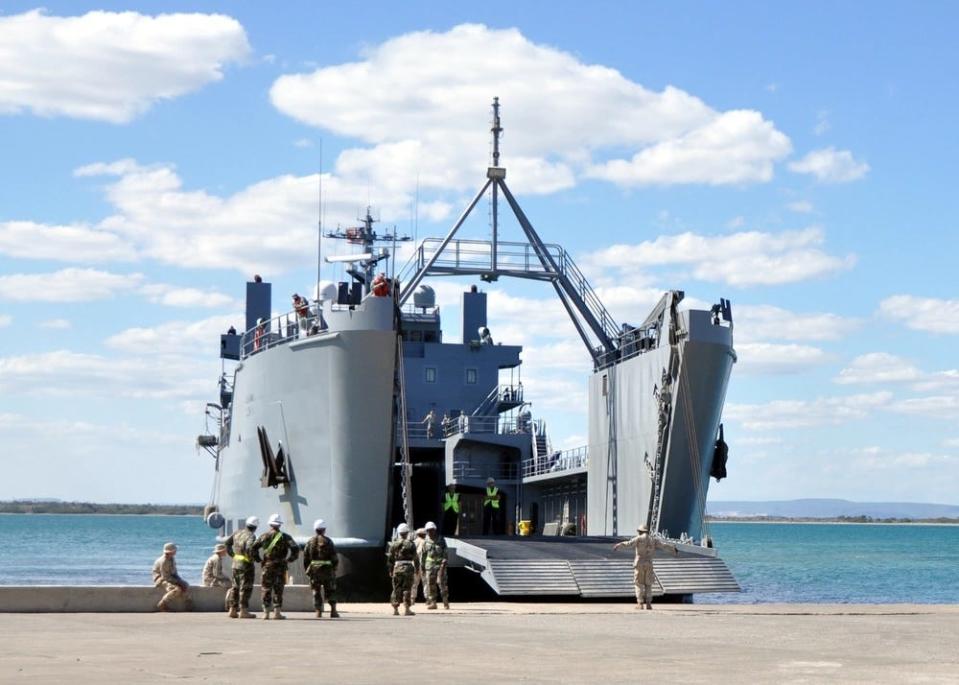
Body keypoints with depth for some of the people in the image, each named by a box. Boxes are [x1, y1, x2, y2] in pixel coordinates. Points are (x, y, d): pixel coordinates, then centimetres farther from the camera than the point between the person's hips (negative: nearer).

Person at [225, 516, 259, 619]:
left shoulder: (238, 533, 10)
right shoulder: (251, 536, -14)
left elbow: (227, 543, 16)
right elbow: (250, 547, -31)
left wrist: (232, 555, 16)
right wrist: (252, 557, -16)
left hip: (236, 563, 7)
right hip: (246, 564, -7)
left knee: (236, 587, 14)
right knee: (245, 588, -3)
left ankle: (233, 610, 16)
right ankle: (243, 611, -4)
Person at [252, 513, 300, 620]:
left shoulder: (264, 536, 4)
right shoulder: (285, 537, -1)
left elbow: (253, 548, -4)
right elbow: (295, 548, -11)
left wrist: (258, 559, 5)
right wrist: (290, 559, 1)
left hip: (267, 566, 1)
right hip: (280, 566, -1)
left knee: (266, 589, 6)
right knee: (278, 590, 4)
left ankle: (266, 612, 3)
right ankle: (277, 612, 2)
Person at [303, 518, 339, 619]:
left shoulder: (310, 542, 4)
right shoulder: (328, 541, -4)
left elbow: (305, 557, 4)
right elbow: (334, 557, -6)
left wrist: (307, 570, 11)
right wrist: (334, 569, 7)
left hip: (314, 570, 2)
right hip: (327, 569, -2)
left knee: (316, 592, 8)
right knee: (330, 591, 7)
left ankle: (318, 612, 2)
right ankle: (333, 611, -3)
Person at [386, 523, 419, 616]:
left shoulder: (394, 544, 4)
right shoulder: (410, 544, -4)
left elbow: (390, 558, 7)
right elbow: (415, 558, -4)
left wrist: (390, 570, 14)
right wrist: (417, 568, 7)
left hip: (397, 567, 3)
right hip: (408, 567, -3)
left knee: (396, 589, 10)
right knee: (407, 589, 0)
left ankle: (395, 609, 10)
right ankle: (407, 609, -2)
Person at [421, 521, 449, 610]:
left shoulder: (441, 541, 3)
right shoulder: (426, 542, 10)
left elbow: (445, 553, -2)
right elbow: (422, 555, 15)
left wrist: (443, 564, -14)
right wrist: (422, 566, 12)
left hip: (440, 565, -3)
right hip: (429, 565, 3)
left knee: (441, 583, -8)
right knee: (430, 584, 0)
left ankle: (446, 603, -3)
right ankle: (432, 603, 5)